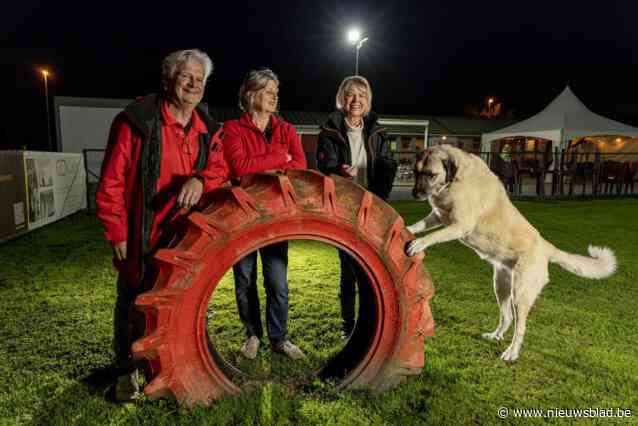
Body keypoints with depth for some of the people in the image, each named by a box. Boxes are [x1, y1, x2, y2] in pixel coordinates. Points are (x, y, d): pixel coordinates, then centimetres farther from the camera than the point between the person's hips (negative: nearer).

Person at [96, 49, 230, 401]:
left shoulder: (208, 129, 5)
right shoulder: (136, 120, -11)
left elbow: (220, 169, 0)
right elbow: (111, 182, -10)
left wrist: (200, 180, -23)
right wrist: (117, 232, -10)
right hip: (142, 237, -4)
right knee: (133, 303, 12)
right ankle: (126, 370, 34)